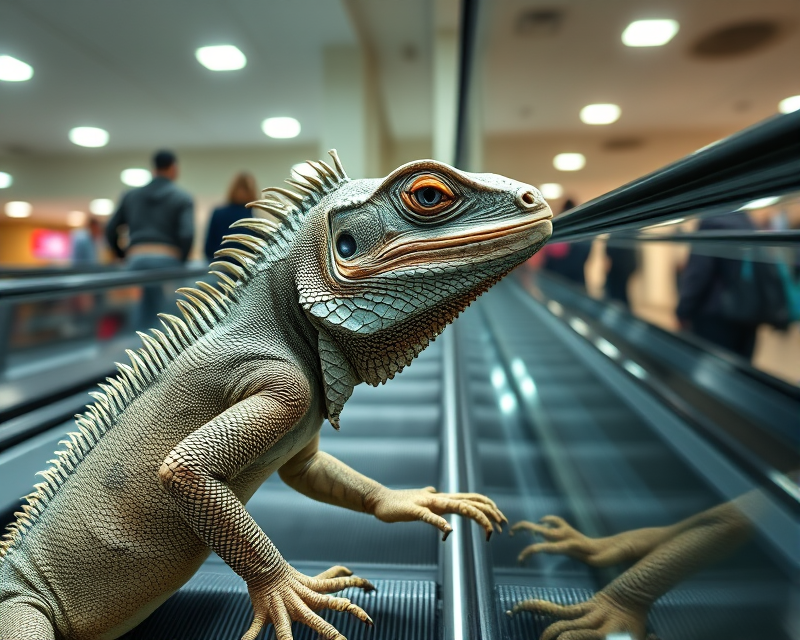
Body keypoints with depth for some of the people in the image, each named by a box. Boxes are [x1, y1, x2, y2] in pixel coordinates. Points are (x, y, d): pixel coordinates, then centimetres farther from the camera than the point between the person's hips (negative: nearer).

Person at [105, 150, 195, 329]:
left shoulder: (131, 195, 19)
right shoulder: (182, 198, 6)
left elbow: (110, 230, 17)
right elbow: (187, 234, -9)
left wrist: (123, 256, 24)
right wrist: (181, 263, 2)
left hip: (136, 261, 4)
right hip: (166, 261, -4)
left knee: (144, 315, 9)